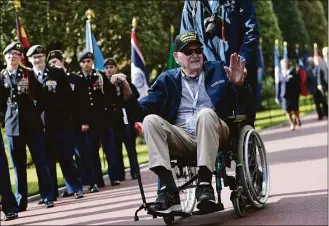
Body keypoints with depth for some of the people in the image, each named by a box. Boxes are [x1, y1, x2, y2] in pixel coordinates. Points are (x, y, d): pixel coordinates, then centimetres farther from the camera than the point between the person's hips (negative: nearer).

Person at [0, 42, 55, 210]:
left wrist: (35, 113, -2)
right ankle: (21, 201, 12)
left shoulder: (29, 74, 3)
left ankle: (48, 197, 5)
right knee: (18, 165, 6)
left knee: (41, 161, 0)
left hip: (33, 125, -1)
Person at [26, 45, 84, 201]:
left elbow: (68, 96, 3)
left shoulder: (58, 73, 6)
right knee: (47, 160, 6)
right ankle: (50, 192, 12)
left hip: (61, 122, -1)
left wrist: (67, 115, -5)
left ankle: (76, 188, 9)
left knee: (66, 158, 2)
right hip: (41, 125, 1)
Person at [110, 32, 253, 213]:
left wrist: (239, 84, -15)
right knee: (150, 120, -23)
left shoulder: (217, 70, 15)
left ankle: (204, 185, -37)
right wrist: (128, 94, -11)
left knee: (206, 113, -32)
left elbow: (244, 107, 6)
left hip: (214, 135, -2)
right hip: (182, 139, 2)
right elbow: (142, 112, 8)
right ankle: (168, 189, -33)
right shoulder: (167, 79, 18)